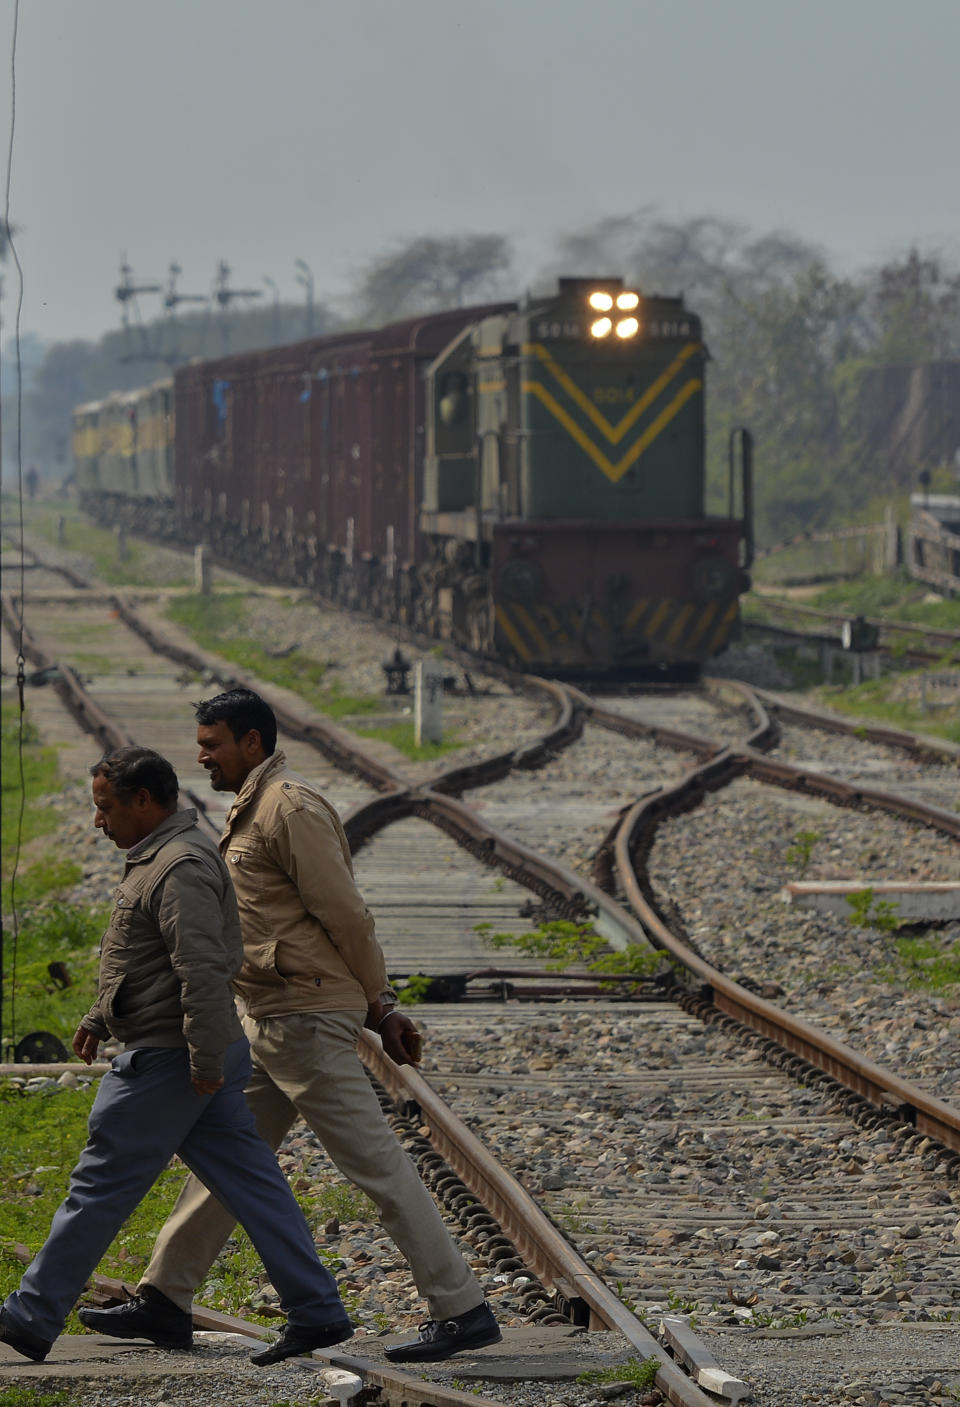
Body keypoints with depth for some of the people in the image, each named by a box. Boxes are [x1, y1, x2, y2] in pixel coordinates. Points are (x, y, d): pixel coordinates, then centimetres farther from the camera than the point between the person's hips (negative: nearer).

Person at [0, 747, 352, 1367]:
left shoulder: (180, 868, -18)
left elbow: (202, 971, -25)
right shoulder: (160, 856, 18)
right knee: (250, 1182, 6)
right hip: (200, 1057, 10)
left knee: (101, 1188, -3)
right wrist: (100, 1017, 31)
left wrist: (205, 1062, -26)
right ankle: (317, 1312, 4)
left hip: (166, 1059, -10)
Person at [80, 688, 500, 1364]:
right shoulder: (252, 811, 17)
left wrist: (380, 1008, -10)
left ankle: (463, 1311, -6)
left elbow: (346, 915, -16)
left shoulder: (291, 809, -15)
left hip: (307, 1021, -10)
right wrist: (376, 1005, 14)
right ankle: (163, 1301, 24)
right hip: (266, 1022, 10)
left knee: (376, 1163, -8)